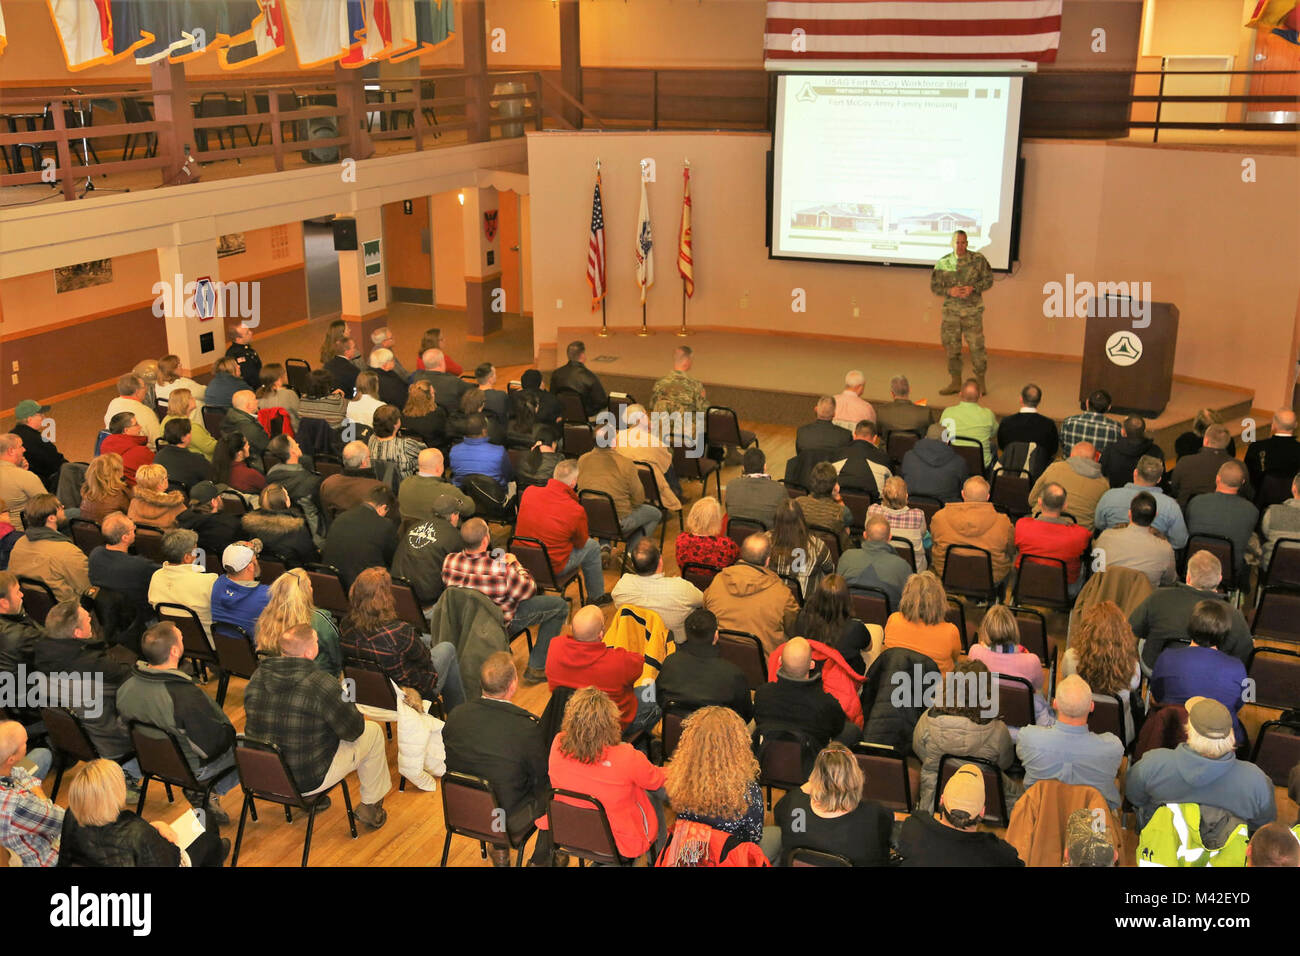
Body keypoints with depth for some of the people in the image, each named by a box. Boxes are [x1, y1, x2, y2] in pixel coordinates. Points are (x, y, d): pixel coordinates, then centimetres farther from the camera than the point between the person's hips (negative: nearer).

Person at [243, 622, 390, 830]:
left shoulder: (258, 676, -8)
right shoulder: (320, 684, -27)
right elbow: (353, 731, -15)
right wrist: (347, 703, 8)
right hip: (306, 780, -7)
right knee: (373, 732, 13)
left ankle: (311, 798, 41)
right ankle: (370, 807, 28)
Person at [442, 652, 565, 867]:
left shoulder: (456, 715, -15)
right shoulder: (528, 726, -28)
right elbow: (543, 779, -14)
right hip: (510, 821, -5)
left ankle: (499, 852, 41)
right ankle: (542, 860, 35)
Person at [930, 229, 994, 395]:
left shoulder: (978, 260, -3)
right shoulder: (943, 263, 1)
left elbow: (988, 280, 2)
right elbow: (934, 286, 4)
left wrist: (972, 288, -15)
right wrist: (950, 291, -14)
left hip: (972, 310, -2)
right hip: (951, 311, 2)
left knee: (976, 346, -2)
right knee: (951, 346, 7)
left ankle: (980, 381, 13)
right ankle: (955, 382, 19)